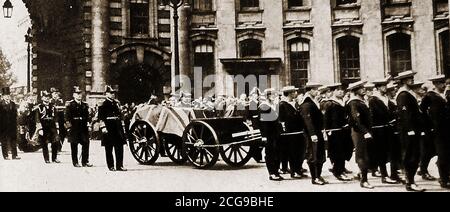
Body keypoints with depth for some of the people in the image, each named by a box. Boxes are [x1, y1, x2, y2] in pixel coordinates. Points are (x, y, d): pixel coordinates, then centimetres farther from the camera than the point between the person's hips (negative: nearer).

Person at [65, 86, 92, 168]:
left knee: (86, 143, 1)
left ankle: (85, 162, 8)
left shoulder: (85, 105, 14)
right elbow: (67, 116, -7)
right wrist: (68, 126, -13)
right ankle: (75, 162, 10)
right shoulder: (70, 104, -2)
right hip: (74, 127, -4)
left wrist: (88, 125, 9)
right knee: (74, 145, 2)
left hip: (83, 127, 4)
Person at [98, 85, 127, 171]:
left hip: (118, 128, 6)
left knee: (119, 148, 3)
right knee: (109, 149, 2)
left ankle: (119, 166, 8)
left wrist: (122, 127, 17)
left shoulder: (117, 103, 15)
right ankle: (111, 166, 10)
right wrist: (103, 128, -17)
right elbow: (101, 118, -9)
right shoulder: (103, 105, -4)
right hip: (108, 129, -6)